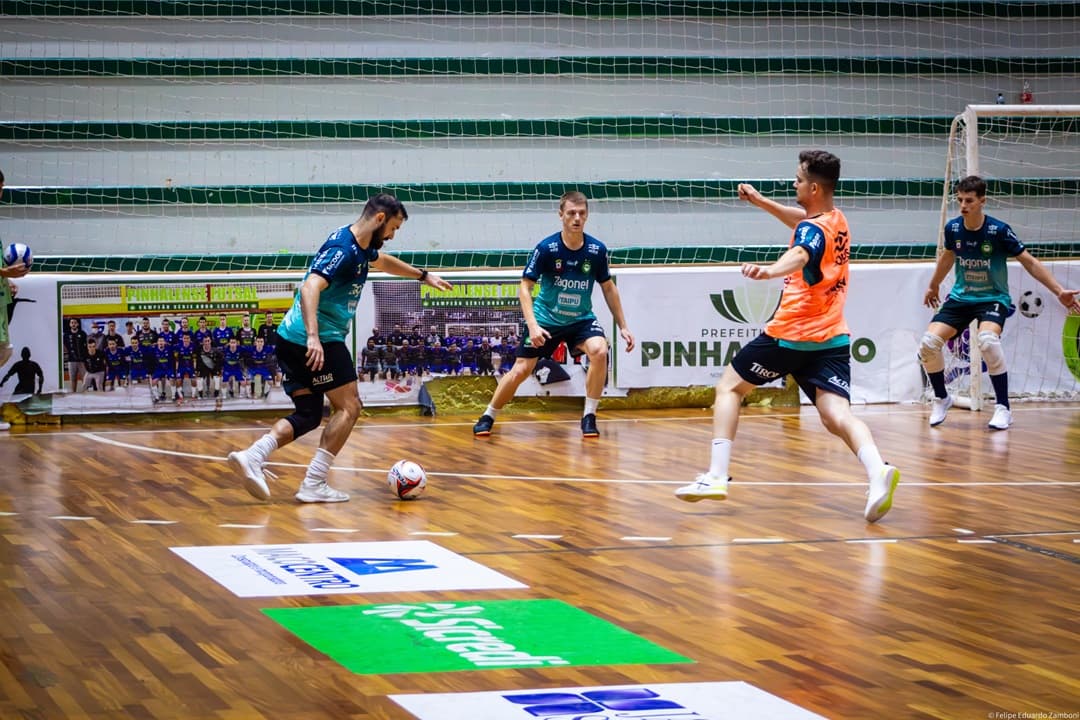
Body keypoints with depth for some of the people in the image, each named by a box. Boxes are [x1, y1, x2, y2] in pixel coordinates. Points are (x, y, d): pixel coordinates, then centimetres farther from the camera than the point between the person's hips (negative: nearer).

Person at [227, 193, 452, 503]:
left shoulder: (362, 247, 14)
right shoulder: (342, 249, -17)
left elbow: (383, 261, 38)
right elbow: (310, 288, -31)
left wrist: (423, 275, 48)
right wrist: (313, 336, -41)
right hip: (318, 341, -10)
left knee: (307, 416, 10)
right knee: (348, 407, -2)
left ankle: (252, 455, -9)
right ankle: (313, 484, -6)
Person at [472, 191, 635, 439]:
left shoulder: (597, 250, -11)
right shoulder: (546, 248, -18)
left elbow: (608, 287, 4)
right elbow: (525, 287, -14)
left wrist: (622, 326, 4)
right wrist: (532, 325, -27)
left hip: (581, 319, 1)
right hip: (546, 318, -1)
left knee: (599, 351, -26)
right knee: (521, 370, -2)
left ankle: (589, 417, -13)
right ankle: (487, 417, 22)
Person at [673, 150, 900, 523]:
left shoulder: (814, 230, -13)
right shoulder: (836, 220, 13)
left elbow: (800, 255, -39)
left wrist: (768, 271, -59)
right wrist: (762, 202, 34)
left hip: (790, 336, -7)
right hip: (833, 338, 7)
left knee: (729, 387, 12)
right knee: (836, 414, -9)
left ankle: (716, 475, 4)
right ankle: (877, 471, -38)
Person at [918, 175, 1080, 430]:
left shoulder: (998, 231, -18)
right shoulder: (952, 228, -6)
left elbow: (1029, 262, -10)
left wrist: (1059, 291, -15)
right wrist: (933, 287, 31)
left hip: (993, 298, -4)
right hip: (960, 297, 5)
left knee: (987, 339, -35)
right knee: (928, 342, -14)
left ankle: (1003, 408, -21)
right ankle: (941, 399, 13)